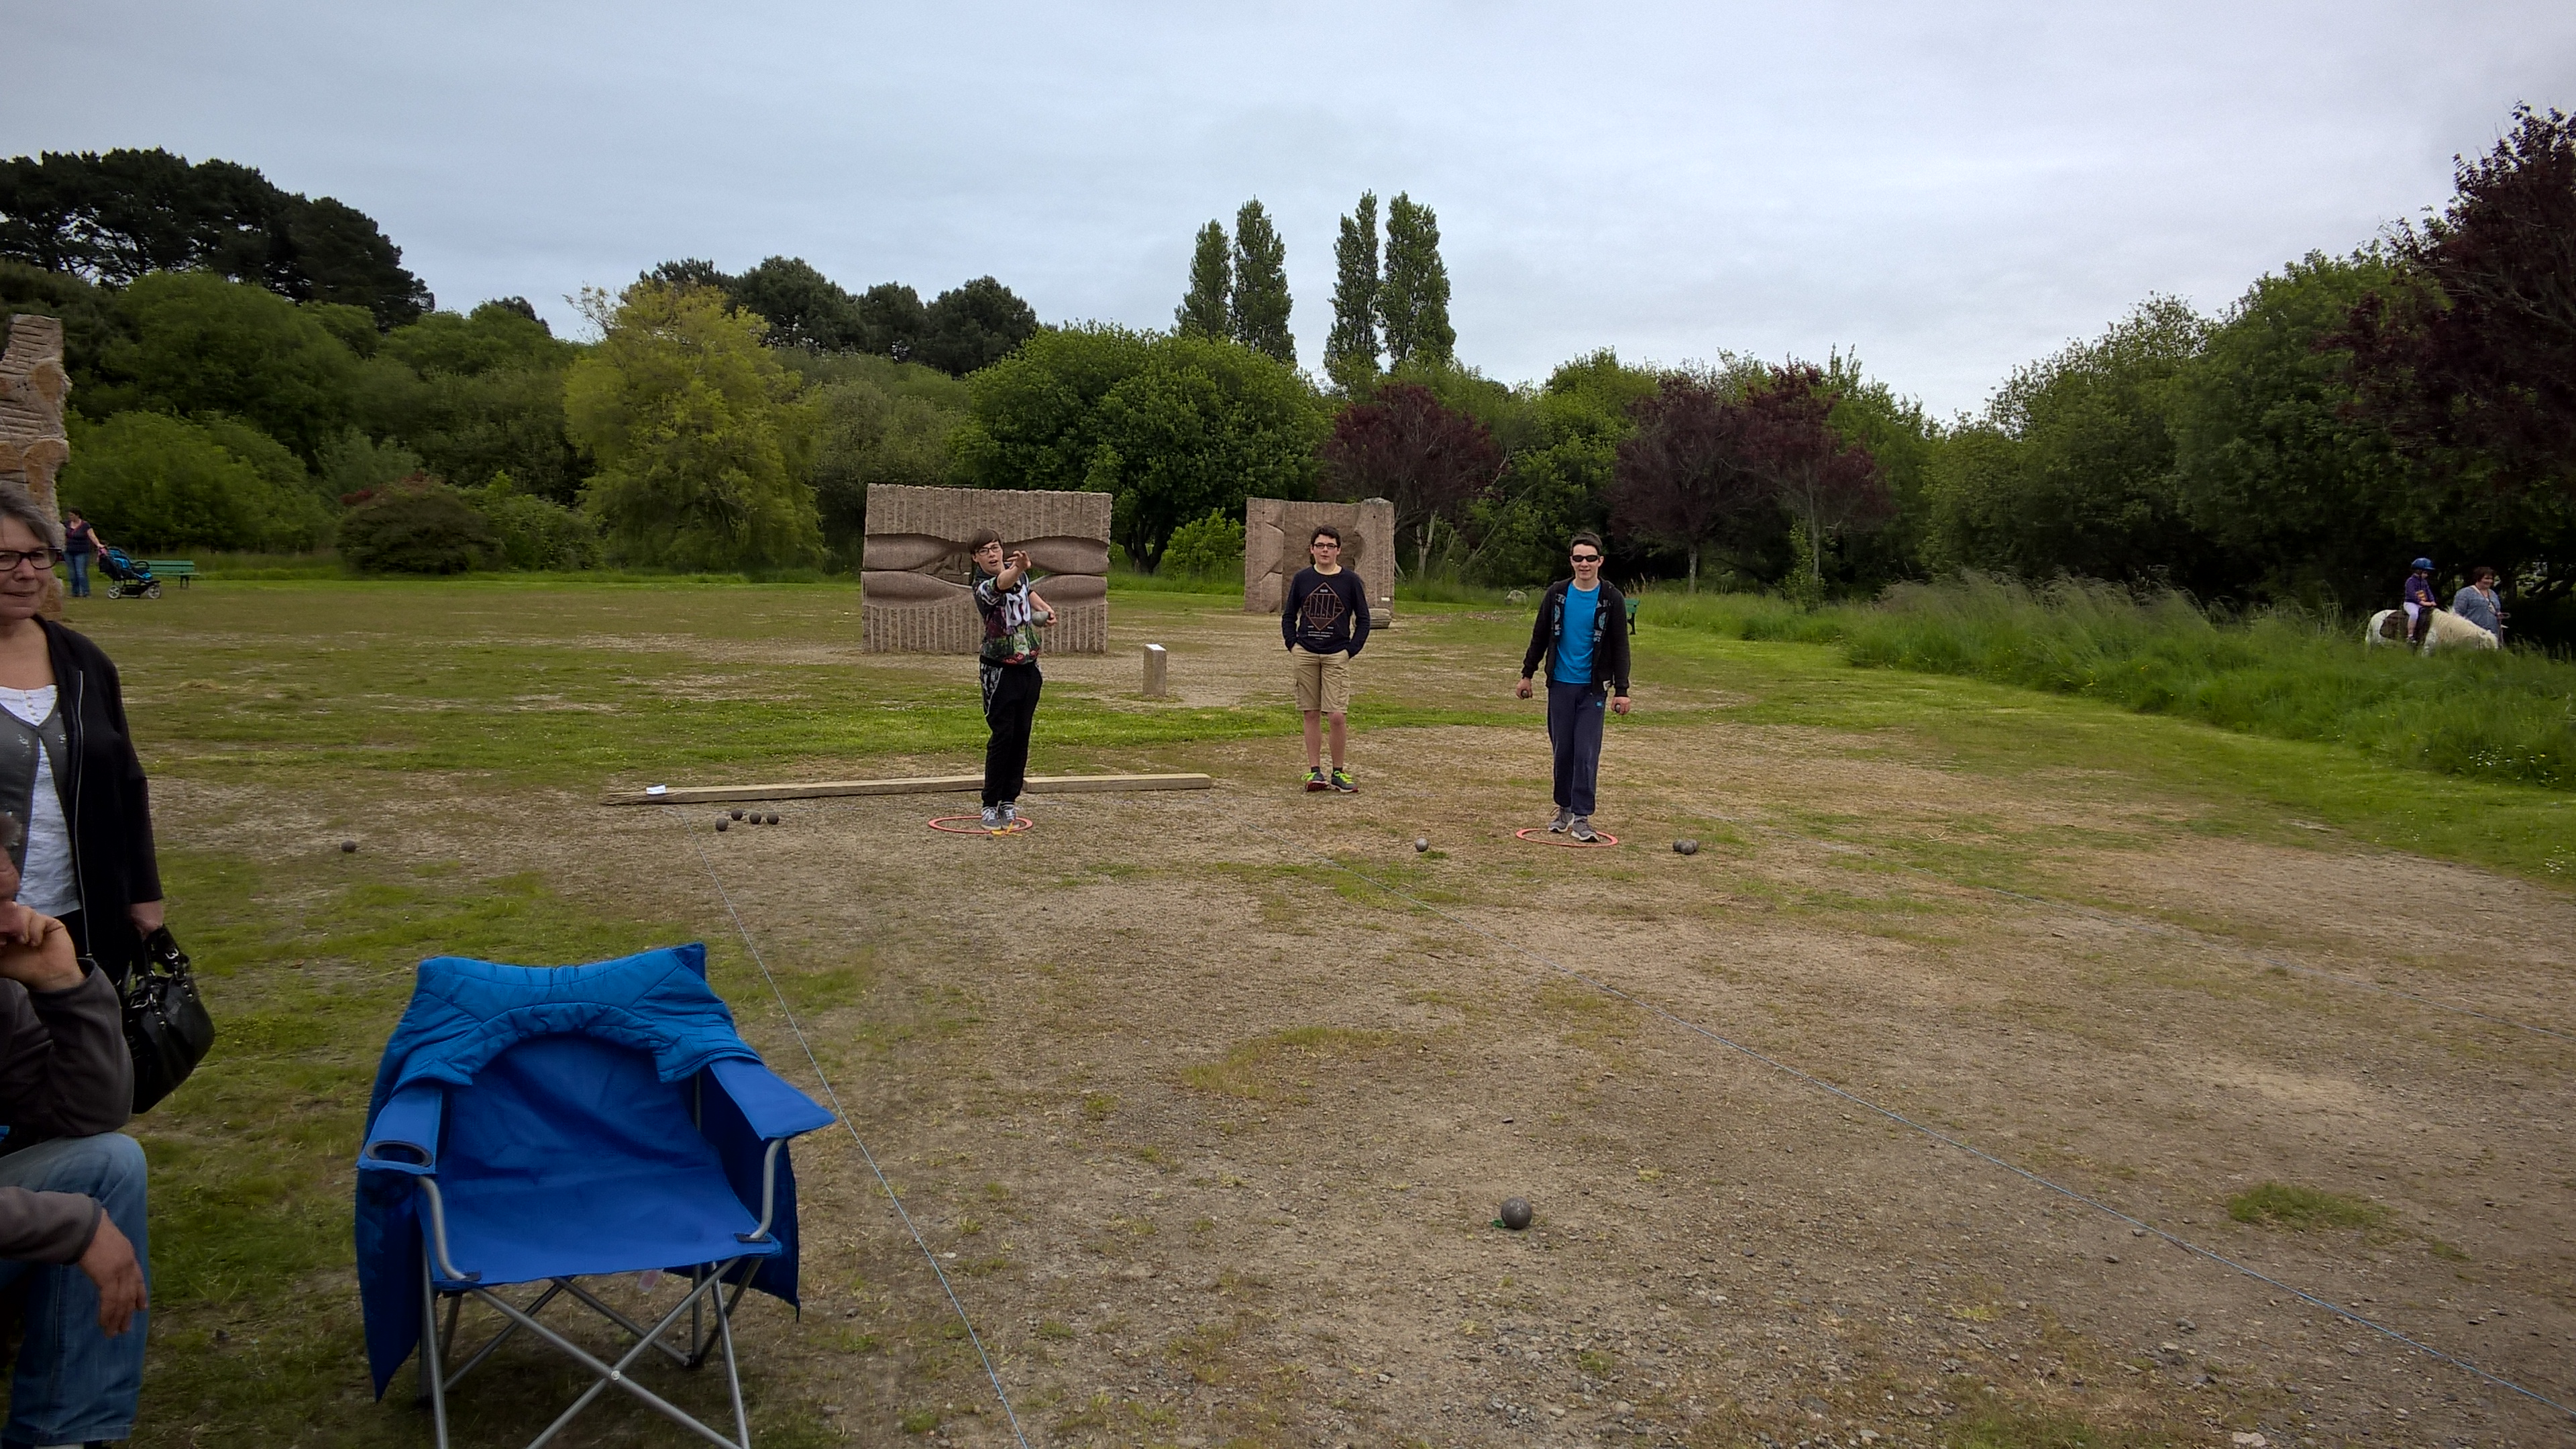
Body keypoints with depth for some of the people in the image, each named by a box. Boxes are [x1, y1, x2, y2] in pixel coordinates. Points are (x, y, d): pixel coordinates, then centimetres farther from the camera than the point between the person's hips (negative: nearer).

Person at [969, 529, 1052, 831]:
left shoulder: (1017, 571, 3)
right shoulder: (983, 587, -21)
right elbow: (1002, 585, -46)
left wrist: (1044, 609, 11)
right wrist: (1018, 569, -66)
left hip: (1029, 667, 7)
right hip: (1000, 672, -7)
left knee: (1022, 736, 8)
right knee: (1003, 736, -8)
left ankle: (1009, 800, 16)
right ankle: (990, 805, 0)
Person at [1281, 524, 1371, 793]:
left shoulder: (1350, 580, 1)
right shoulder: (1302, 579, 6)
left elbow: (1363, 620, 6)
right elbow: (1288, 616, 14)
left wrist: (1350, 651, -3)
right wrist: (1293, 646, 2)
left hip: (1336, 656, -2)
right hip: (1305, 655, 2)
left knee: (1337, 715, -9)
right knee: (1311, 714, 5)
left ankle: (1339, 772, 4)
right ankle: (1314, 770, 11)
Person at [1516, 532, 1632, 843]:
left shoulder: (1611, 599, -2)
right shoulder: (1557, 593, 3)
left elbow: (1620, 647, -1)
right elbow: (1540, 636, 12)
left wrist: (1621, 689, -6)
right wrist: (1527, 673, 12)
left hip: (1592, 688, -2)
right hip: (1560, 685, 2)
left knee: (1587, 753, -5)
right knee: (1562, 750, 8)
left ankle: (1582, 816, 0)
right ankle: (1564, 809, 21)